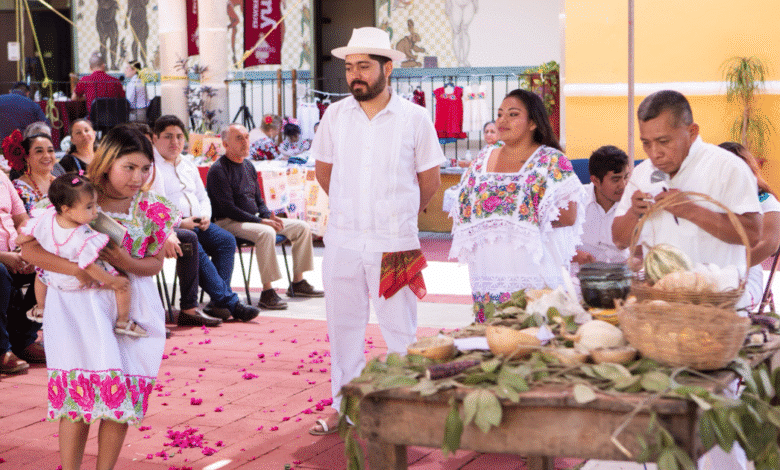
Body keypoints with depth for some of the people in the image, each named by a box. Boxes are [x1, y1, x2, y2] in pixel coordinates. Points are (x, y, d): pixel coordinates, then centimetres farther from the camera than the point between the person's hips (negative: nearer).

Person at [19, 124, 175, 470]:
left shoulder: (151, 209, 0)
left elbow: (155, 263, 7)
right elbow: (28, 249, -9)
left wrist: (127, 263, -15)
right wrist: (76, 269, -22)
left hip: (132, 304, 3)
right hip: (78, 302, -3)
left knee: (122, 391, 2)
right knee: (80, 386, -11)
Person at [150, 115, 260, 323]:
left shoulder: (187, 163, 22)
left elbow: (203, 197, 25)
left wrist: (205, 216, 3)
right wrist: (178, 222, -20)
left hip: (195, 223, 7)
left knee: (226, 240, -17)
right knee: (193, 244, -33)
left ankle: (218, 301, -21)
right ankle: (228, 300, -30)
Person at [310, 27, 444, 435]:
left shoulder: (414, 118, -5)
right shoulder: (335, 115, 3)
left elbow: (430, 180, 5)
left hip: (394, 244, -3)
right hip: (343, 241, 3)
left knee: (401, 331, 3)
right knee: (343, 325, 9)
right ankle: (345, 406, 21)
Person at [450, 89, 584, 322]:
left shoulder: (551, 161, 0)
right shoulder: (482, 161, 16)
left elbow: (569, 216, -7)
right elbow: (464, 213, 20)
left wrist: (529, 219, -11)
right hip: (488, 274, 5)